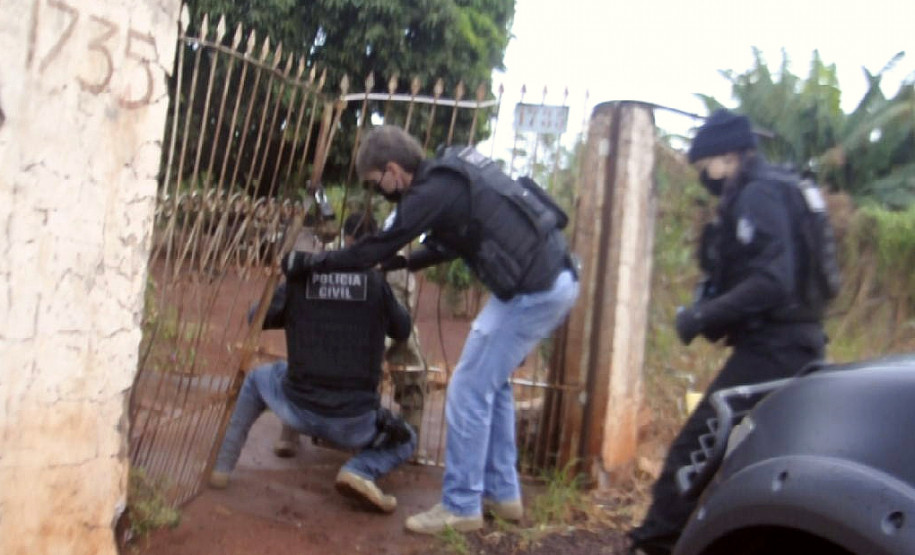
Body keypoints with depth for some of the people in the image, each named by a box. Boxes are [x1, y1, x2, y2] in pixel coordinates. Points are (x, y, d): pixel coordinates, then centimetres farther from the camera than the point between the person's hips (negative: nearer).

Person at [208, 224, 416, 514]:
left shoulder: (300, 278, 1)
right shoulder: (375, 281, -1)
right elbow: (403, 330, 13)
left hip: (298, 411, 2)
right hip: (354, 422, -1)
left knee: (257, 379, 32)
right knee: (405, 440, 28)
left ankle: (222, 467, 27)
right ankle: (360, 471, -5)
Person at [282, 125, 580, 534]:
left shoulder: (433, 190, -12)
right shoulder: (450, 172, 16)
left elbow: (377, 248, -8)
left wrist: (308, 262, 3)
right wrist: (410, 261, 32)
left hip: (532, 289, -10)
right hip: (555, 278, 10)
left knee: (468, 390, -2)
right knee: (492, 384, 19)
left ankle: (461, 506, 9)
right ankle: (502, 493, 27)